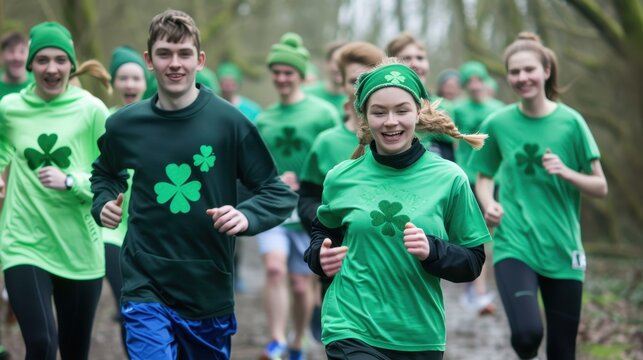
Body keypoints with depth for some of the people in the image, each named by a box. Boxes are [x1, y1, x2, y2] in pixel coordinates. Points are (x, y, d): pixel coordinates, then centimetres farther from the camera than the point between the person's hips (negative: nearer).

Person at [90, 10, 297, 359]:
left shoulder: (228, 121, -6)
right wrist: (103, 202, 2)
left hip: (211, 293, 0)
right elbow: (104, 174, 22)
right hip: (145, 289, 0)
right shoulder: (124, 124, 0)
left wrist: (246, 216, -22)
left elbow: (278, 193, -3)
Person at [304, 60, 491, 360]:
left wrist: (432, 251, -18)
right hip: (352, 330, -1)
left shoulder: (449, 178, -3)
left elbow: (472, 263, 0)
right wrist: (320, 256, 0)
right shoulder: (341, 178, 0)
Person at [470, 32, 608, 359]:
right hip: (514, 243, -1)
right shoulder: (498, 123, 1)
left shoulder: (570, 122, -2)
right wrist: (488, 204, -6)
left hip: (562, 249, 1)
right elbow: (484, 177, 15)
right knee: (527, 333, -24)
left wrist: (566, 172, -16)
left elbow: (600, 187, 2)